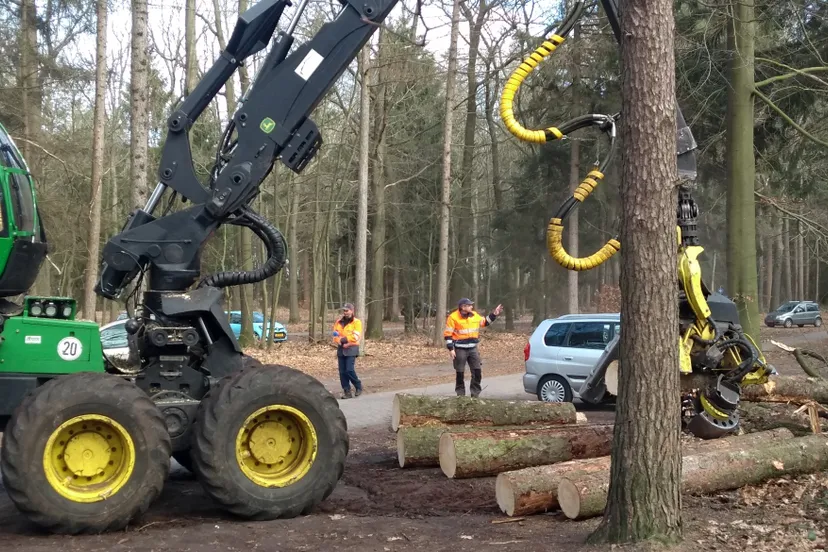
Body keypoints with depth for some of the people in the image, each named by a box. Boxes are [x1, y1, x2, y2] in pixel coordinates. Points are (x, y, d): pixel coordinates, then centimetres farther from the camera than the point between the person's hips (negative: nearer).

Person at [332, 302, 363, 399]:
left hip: (351, 349, -5)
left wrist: (343, 339, -13)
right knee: (342, 372, 2)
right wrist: (340, 341, -13)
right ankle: (347, 392, 9)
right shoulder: (338, 322, 13)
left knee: (349, 370, -15)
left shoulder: (356, 322, -2)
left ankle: (358, 386, 7)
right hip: (341, 349, 5)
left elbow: (355, 337, -12)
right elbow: (335, 335, 7)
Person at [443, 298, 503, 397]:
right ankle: (460, 394, 15)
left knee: (477, 371, 3)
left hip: (473, 348, 5)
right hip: (460, 349, -5)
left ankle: (475, 394, 13)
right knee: (460, 373, 4)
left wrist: (494, 314, 12)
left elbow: (485, 322, 24)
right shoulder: (453, 317, -12)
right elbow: (448, 334, -10)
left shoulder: (474, 315, 6)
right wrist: (451, 349, -14)